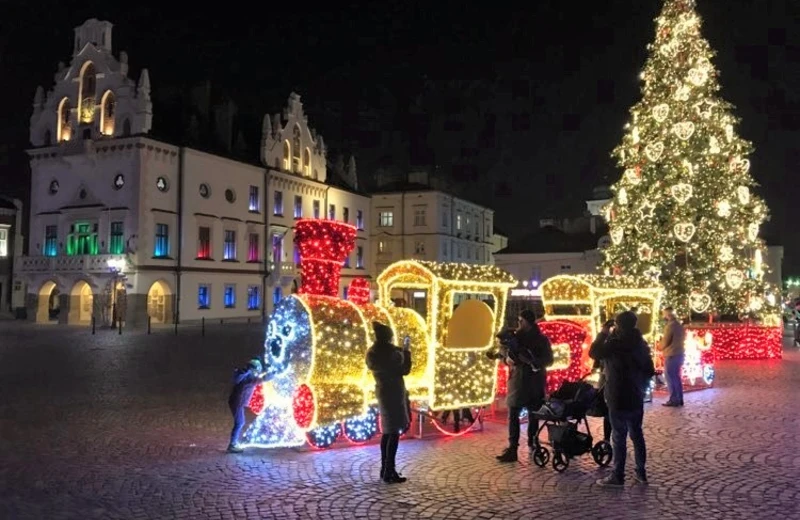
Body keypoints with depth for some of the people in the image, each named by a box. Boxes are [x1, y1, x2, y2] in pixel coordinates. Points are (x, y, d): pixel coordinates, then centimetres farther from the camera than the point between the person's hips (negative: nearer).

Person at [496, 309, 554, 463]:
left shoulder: (541, 339, 1)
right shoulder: (516, 336, 8)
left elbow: (549, 360, -4)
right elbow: (506, 354, 14)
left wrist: (533, 361, -20)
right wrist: (508, 359, -10)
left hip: (535, 382, -2)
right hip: (517, 380, 2)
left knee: (533, 415, 5)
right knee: (513, 414, -7)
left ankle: (533, 446, 18)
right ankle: (512, 448, -9)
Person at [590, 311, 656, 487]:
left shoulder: (616, 343, -17)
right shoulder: (641, 343, 8)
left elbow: (594, 353, -6)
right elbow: (650, 371, 15)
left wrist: (603, 333, 0)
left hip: (619, 398, -7)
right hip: (636, 397, 7)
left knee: (619, 437, -1)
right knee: (637, 435, 15)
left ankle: (617, 476, 5)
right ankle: (641, 473, 22)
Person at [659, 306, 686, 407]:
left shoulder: (670, 326, -17)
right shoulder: (680, 326, 11)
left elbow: (664, 343, -17)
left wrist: (659, 345, 5)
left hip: (671, 356, -9)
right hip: (679, 354, 9)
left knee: (670, 378, -2)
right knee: (677, 378, 15)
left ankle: (674, 400, -1)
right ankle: (679, 399, 17)